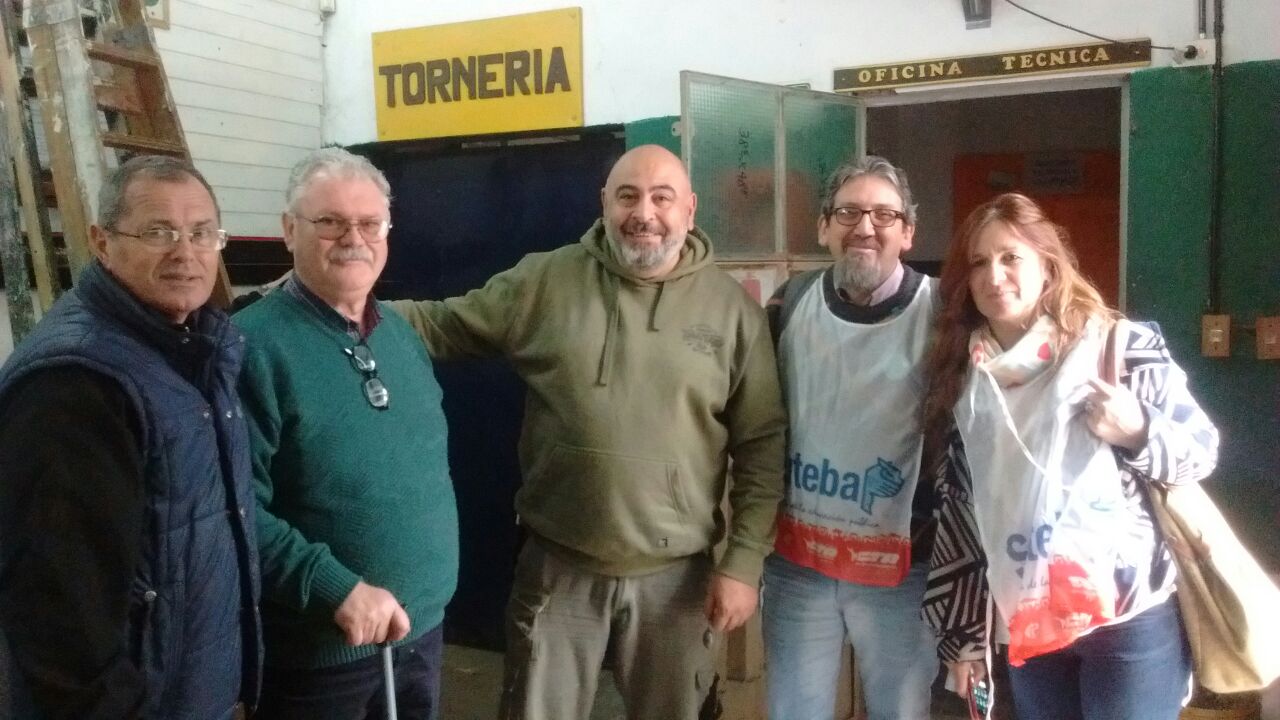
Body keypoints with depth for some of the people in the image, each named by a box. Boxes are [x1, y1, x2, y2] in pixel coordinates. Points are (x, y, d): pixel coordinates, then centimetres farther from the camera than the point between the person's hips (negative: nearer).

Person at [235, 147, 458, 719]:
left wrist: (428, 595, 12)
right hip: (315, 650, -6)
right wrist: (335, 588, -27)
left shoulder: (399, 332, 6)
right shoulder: (253, 344, -17)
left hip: (422, 627, 7)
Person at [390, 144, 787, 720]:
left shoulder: (731, 307, -3)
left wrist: (744, 561, -4)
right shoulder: (543, 282, -3)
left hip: (677, 575, 1)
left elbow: (763, 444, -1)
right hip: (558, 568, 0)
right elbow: (442, 325, 4)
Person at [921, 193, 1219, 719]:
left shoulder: (1122, 345, -7)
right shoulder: (961, 378, 4)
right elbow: (955, 507, 6)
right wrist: (961, 632, 7)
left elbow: (1203, 449, 1)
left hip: (1130, 614, -3)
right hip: (1023, 623, 4)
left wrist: (1137, 430, -20)